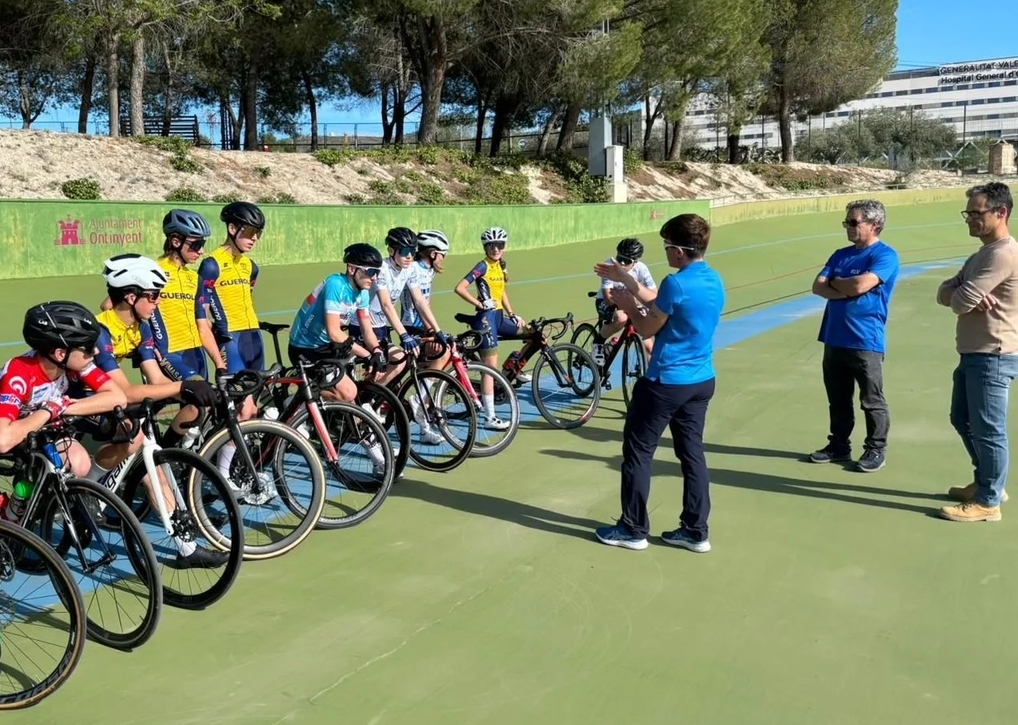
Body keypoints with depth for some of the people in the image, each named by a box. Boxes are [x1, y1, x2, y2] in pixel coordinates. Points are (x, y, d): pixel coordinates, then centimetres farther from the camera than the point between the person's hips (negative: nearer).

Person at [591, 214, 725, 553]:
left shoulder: (676, 283, -21)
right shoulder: (713, 280, 6)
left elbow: (647, 328, -11)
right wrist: (625, 279, 18)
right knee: (692, 453, 14)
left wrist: (627, 306, 6)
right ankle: (696, 532, 19)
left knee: (637, 452, 5)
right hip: (701, 381, 8)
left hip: (666, 383, -8)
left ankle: (633, 530, 14)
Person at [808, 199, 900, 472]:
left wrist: (835, 282, -3)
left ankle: (876, 449, 17)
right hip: (834, 339, 7)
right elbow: (818, 287, 3)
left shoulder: (885, 255, -8)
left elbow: (860, 285, -22)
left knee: (871, 401, 5)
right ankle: (839, 445, 27)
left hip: (865, 341, -6)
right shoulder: (841, 254, 12)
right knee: (837, 398, 15)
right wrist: (845, 291, -13)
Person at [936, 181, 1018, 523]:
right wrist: (973, 296, -13)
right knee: (963, 419, 20)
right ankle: (985, 482, 34)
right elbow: (944, 293, 7)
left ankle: (988, 502, 8)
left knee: (988, 429, -2)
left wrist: (966, 296, 0)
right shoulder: (982, 255, 17)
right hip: (973, 354, 11)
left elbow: (959, 302, -23)